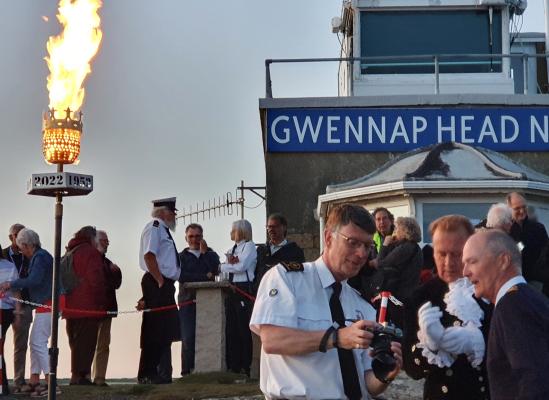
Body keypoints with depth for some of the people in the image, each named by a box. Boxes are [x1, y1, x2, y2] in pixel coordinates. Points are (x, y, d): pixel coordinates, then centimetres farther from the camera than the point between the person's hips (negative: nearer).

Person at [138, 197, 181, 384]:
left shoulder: (163, 229, 21)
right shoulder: (154, 227, -9)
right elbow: (149, 256, -20)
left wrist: (168, 283, 15)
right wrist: (160, 281, -18)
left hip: (165, 285, 10)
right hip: (156, 285, -10)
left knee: (166, 331, 12)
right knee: (155, 331, -8)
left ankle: (153, 372, 18)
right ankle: (147, 374, -3)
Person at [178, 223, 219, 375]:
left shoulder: (210, 254, 20)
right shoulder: (181, 257, 16)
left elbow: (215, 270, -2)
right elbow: (182, 276, -3)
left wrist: (204, 252, 2)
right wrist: (205, 276, -4)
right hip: (187, 301, -1)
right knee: (188, 338, -10)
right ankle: (187, 372, -7)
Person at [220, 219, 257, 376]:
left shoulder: (249, 246, -1)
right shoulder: (232, 249, 21)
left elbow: (241, 266, -13)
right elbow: (226, 271, 14)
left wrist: (223, 267, -2)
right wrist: (230, 262, -7)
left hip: (244, 289, -8)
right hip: (231, 290, 8)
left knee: (244, 329, -6)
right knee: (231, 329, 5)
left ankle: (245, 367, -1)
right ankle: (233, 367, 8)